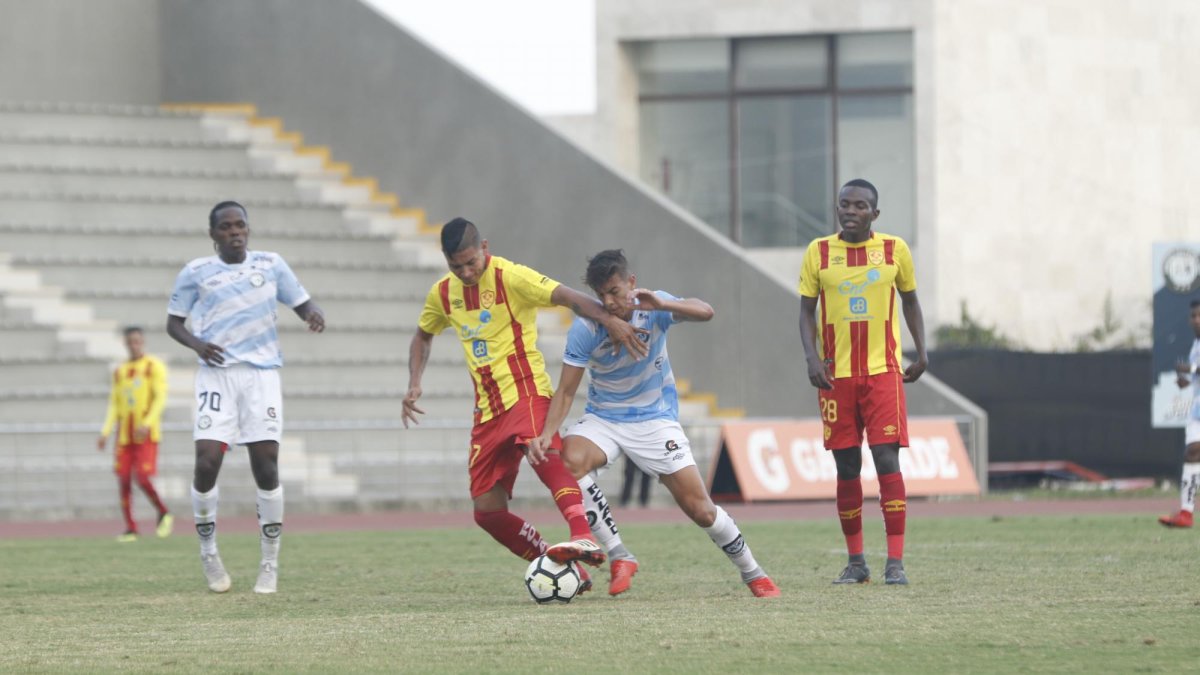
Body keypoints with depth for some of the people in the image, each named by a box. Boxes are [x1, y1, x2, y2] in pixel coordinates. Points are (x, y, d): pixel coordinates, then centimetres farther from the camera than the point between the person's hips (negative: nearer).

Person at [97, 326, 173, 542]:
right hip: (124, 435, 5)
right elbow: (114, 405, 16)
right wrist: (105, 432, 3)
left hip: (146, 434, -5)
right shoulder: (120, 372, 17)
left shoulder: (154, 367, 1)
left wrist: (147, 423, -21)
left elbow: (160, 398, -8)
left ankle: (164, 514, 9)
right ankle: (130, 528, 5)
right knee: (124, 479, -1)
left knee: (143, 478, -13)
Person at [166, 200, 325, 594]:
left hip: (261, 373, 1)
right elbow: (173, 322, 11)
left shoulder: (270, 264, 8)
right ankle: (208, 551, 9)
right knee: (207, 462, -13)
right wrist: (196, 344, -10)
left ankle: (270, 562, 6)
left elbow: (301, 302, 13)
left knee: (266, 465, -6)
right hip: (216, 374, -1)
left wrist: (314, 313, -12)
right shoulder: (195, 273, 5)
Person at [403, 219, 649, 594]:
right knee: (487, 511, 0)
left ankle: (584, 539, -54)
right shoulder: (443, 294, 9)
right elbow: (423, 337, 29)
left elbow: (568, 297, -22)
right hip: (488, 409, 7)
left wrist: (610, 321, -39)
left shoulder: (510, 277, -10)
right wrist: (414, 384, 13)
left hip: (526, 392, -7)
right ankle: (564, 570, 11)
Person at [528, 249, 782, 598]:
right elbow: (566, 390, -14)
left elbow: (705, 312, -32)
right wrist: (546, 433, -30)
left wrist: (661, 305, -49)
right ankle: (619, 558, -22)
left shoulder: (653, 307, -15)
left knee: (701, 510, -5)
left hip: (656, 419, 0)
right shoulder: (586, 327, -16)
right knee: (568, 460, -32)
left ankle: (753, 574, 20)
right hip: (603, 419, 0)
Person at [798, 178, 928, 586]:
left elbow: (910, 300, 15)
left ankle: (895, 561, -9)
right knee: (846, 467, 4)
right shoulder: (818, 253, 2)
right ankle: (856, 562, 13)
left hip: (883, 372, -1)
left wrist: (921, 352, 9)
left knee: (887, 460, -11)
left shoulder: (895, 250, 2)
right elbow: (806, 310, 5)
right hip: (836, 376, 1)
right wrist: (812, 358, -9)